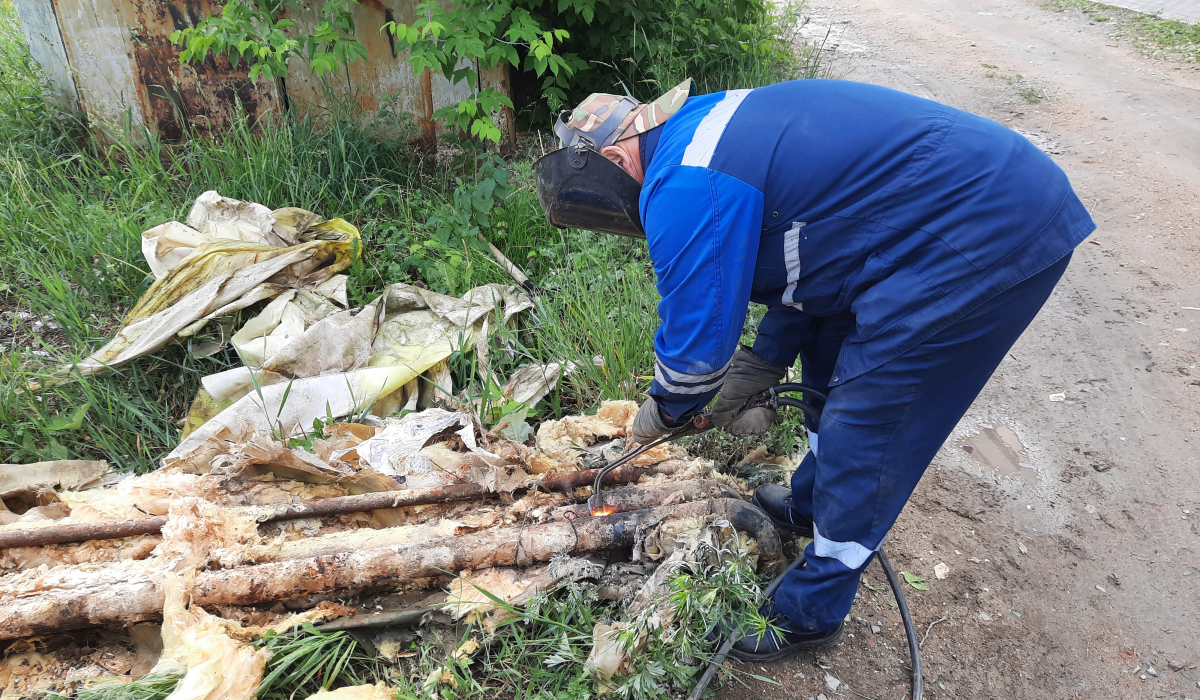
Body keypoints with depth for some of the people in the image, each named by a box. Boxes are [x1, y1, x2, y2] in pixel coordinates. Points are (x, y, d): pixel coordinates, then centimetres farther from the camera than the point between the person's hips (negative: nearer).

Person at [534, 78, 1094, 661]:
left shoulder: (685, 188, -21)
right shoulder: (707, 129, 12)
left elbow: (696, 341, -13)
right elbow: (812, 252, 18)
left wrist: (661, 415, 8)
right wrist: (757, 368, 16)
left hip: (986, 237, -10)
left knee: (863, 434, -1)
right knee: (832, 360, 23)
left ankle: (810, 615, 17)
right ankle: (810, 504, 44)